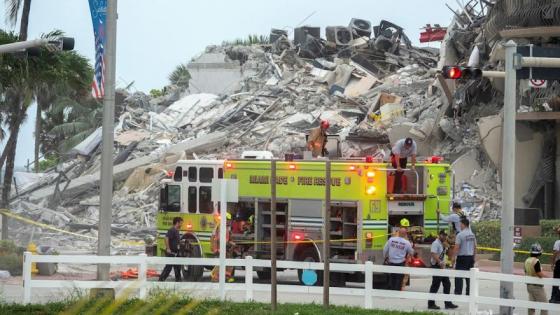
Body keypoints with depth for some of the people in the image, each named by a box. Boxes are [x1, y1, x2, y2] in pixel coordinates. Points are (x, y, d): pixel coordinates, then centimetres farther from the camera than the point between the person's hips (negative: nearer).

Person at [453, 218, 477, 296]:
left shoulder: (460, 235, -12)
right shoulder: (472, 235, 9)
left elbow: (457, 247, -16)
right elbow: (475, 247, 13)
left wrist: (454, 256, -10)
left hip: (462, 257, -6)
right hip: (470, 257, 6)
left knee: (459, 276, -4)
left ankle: (458, 292, -8)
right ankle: (469, 292, 13)